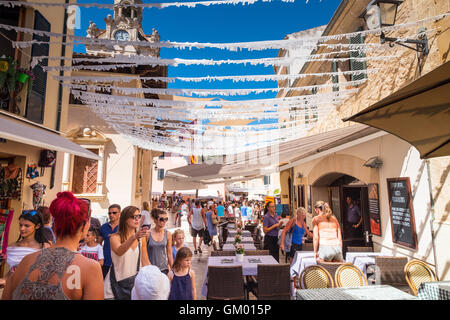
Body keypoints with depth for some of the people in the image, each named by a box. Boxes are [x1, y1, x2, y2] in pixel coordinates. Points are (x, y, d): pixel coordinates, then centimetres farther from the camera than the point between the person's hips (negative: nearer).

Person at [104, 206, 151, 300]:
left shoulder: (141, 239, 0)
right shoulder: (115, 237, -14)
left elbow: (145, 262, 7)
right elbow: (119, 252, -37)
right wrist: (134, 237, -53)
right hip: (117, 283, -3)